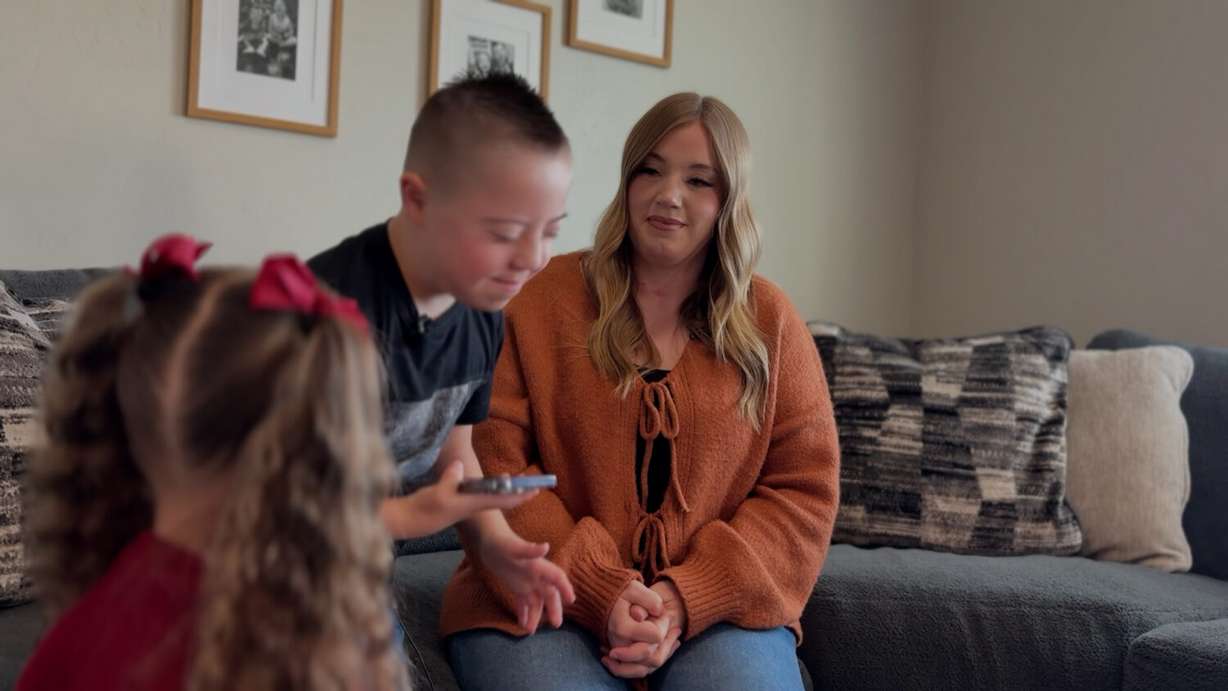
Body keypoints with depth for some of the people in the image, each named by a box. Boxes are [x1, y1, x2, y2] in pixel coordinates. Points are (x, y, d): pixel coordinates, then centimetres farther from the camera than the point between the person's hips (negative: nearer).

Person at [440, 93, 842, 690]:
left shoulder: (769, 321, 8)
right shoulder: (541, 299, 1)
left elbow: (803, 489, 4)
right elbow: (492, 468, -3)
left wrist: (688, 599, -9)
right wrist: (600, 590, -14)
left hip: (715, 606, 2)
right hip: (546, 598, -1)